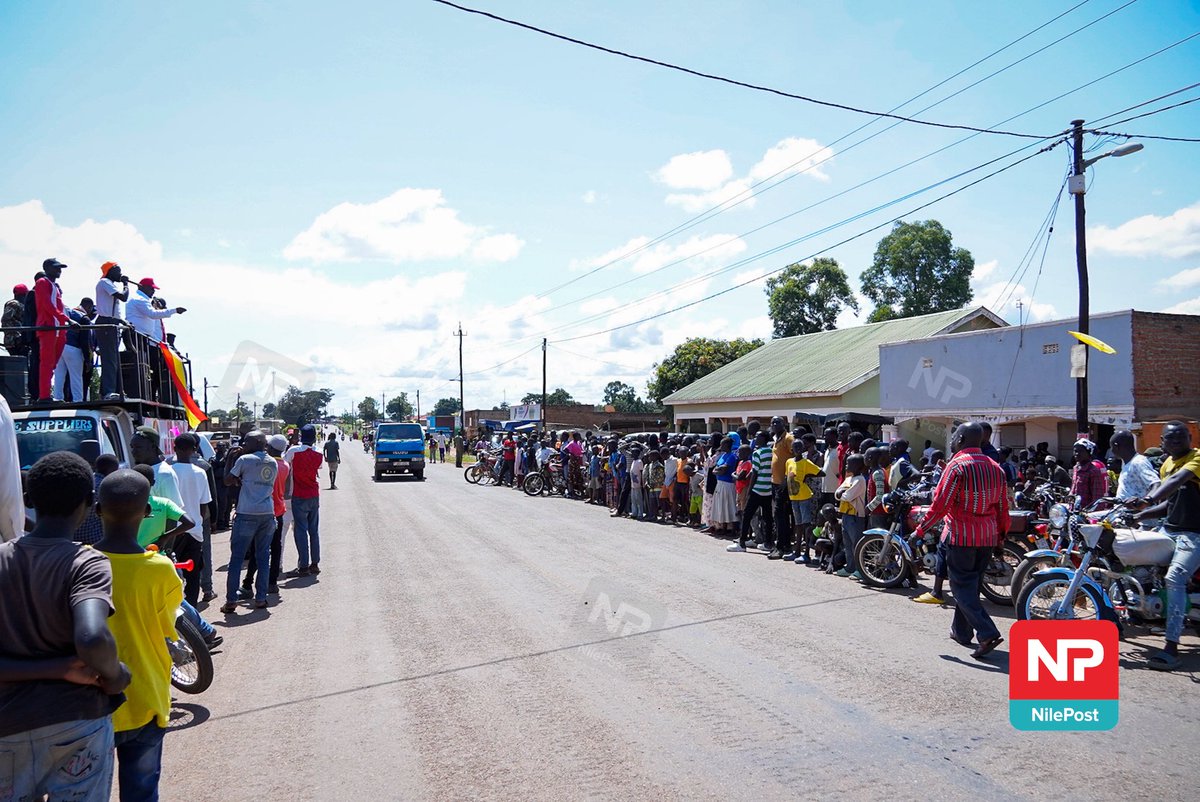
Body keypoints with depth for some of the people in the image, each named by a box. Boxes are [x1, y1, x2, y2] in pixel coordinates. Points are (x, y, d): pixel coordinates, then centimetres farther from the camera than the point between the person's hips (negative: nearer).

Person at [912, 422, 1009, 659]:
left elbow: (940, 504, -17)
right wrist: (1001, 534, 23)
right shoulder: (995, 467, 9)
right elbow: (1003, 506, 12)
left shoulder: (957, 466, -13)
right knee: (972, 584, 18)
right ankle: (962, 630, 28)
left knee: (962, 586, -2)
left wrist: (919, 531, -10)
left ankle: (987, 633, -15)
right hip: (988, 537, 7)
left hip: (961, 535, -7)